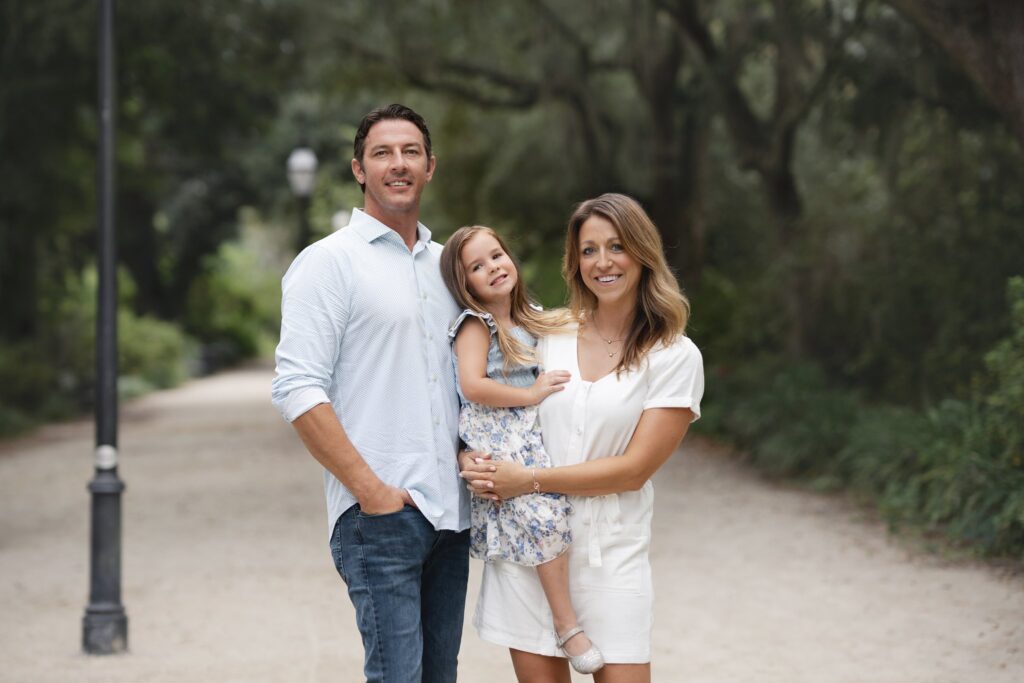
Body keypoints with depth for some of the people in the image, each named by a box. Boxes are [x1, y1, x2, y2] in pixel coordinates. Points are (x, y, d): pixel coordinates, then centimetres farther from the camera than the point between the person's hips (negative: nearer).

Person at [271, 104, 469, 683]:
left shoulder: (445, 264, 17)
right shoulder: (329, 262, -4)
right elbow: (298, 391, -11)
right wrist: (370, 488, -16)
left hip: (451, 511, 7)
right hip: (378, 517, -6)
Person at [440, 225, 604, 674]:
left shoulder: (530, 321, 15)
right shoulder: (476, 325, -7)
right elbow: (472, 386, -19)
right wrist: (530, 394, -14)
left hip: (529, 431, 9)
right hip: (494, 436, -9)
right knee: (545, 514, -21)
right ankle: (567, 626, -16)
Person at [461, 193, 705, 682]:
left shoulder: (675, 356, -1)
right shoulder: (546, 333, 7)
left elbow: (634, 468, -7)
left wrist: (530, 480, -13)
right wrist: (473, 460, -8)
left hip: (611, 553, -2)